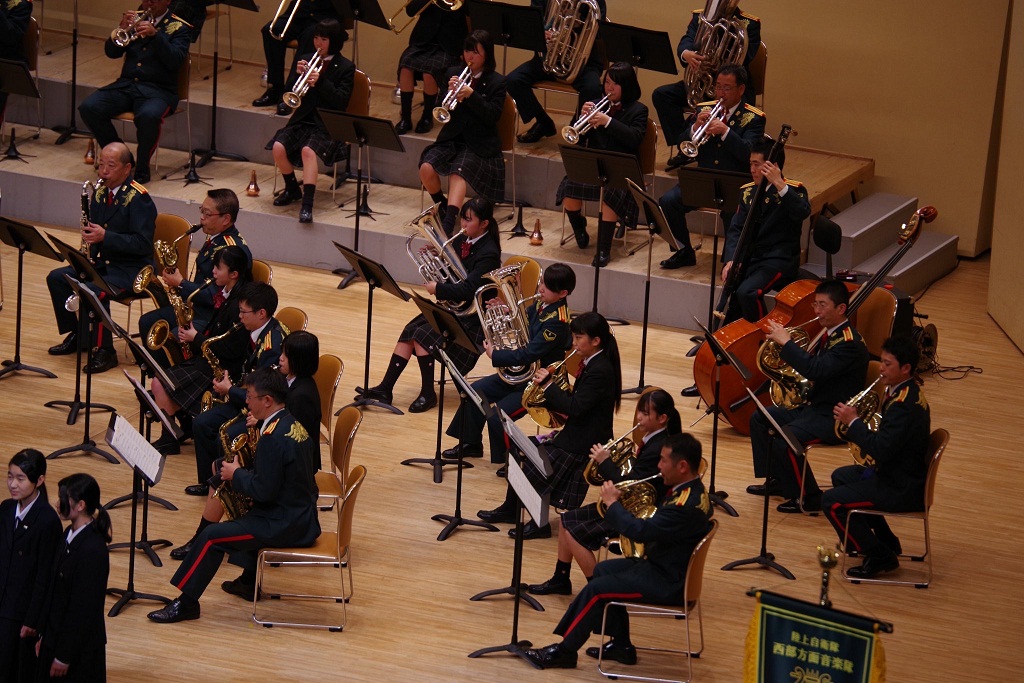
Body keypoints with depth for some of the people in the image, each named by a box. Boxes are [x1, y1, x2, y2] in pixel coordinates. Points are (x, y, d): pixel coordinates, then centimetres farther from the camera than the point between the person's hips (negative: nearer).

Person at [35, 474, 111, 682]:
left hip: (80, 649, -9)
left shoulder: (92, 550, -24)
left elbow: (84, 609, -21)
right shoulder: (71, 536, 4)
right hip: (55, 639, 9)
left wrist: (64, 656, -16)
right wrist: (43, 635, 15)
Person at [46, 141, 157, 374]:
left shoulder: (139, 198, -17)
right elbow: (94, 231, 15)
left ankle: (105, 351, -19)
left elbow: (142, 243, -24)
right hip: (103, 262, 8)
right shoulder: (100, 192, 7)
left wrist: (105, 236, -30)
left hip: (132, 268, -8)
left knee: (94, 291, -32)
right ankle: (76, 337, 9)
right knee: (56, 278, -3)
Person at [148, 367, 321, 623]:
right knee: (249, 515, 36)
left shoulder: (273, 437, -24)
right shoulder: (298, 422, 5)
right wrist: (245, 471, 11)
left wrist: (236, 474, -6)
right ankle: (249, 582, 44)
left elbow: (263, 490, -25)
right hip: (305, 514, 10)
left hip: (285, 526, -10)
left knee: (212, 536, -8)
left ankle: (186, 602, -1)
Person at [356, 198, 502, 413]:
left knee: (422, 335, -22)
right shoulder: (461, 241, 7)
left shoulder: (488, 253, -18)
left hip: (470, 319, -8)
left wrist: (437, 288, -19)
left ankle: (428, 394, -8)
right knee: (409, 331, -10)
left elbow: (467, 290, -27)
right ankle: (384, 389, -12)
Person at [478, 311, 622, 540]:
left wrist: (548, 384, -19)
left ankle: (540, 523, -3)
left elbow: (575, 407, -28)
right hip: (576, 434, 10)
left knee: (532, 461, -16)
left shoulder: (600, 371, -22)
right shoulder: (592, 364, 8)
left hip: (585, 444, -10)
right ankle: (510, 508, 20)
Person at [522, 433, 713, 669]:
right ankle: (621, 645, 23)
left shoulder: (689, 503, -30)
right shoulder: (689, 490, 3)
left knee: (596, 589, -9)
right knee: (603, 570, 21)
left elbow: (641, 531, -32)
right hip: (659, 565, 11)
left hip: (668, 583, -11)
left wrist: (612, 503, -17)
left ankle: (564, 651, 5)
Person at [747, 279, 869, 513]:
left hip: (834, 418, -11)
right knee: (759, 419, 12)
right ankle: (776, 481, 18)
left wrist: (785, 341, -27)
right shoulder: (828, 334, 10)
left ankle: (808, 498, -11)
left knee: (783, 439, -28)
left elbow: (815, 370, -33)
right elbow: (810, 365, 19)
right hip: (814, 406, 11)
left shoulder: (849, 342, -21)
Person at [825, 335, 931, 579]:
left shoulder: (904, 405, -27)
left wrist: (853, 422, -21)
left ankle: (880, 556, -2)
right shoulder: (908, 393, 6)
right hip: (903, 475, 11)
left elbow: (881, 449, -32)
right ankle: (885, 541, 30)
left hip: (902, 490, -11)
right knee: (841, 477, 28)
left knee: (832, 502, -14)